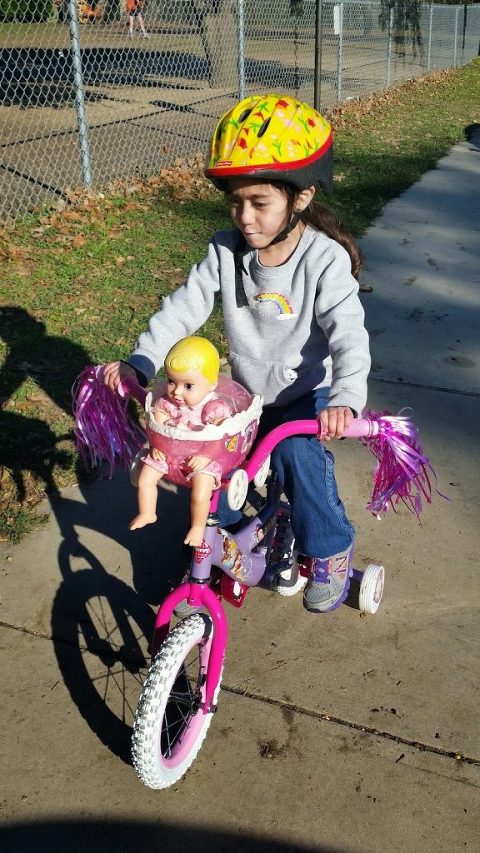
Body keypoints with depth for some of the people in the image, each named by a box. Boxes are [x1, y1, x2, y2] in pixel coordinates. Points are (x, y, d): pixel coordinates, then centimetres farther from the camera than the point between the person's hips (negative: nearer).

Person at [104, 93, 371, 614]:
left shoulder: (325, 259, -22)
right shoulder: (226, 252, -10)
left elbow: (348, 333, -32)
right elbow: (184, 307, -11)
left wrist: (346, 398, -48)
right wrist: (139, 362, -23)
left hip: (308, 394, -4)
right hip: (247, 393, 5)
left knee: (298, 455, -27)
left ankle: (329, 551, -2)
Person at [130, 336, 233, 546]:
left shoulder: (214, 409, -24)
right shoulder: (166, 399, -11)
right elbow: (157, 421, -3)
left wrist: (206, 457, -33)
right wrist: (156, 443, -16)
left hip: (201, 458, -4)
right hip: (167, 452, 4)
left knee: (200, 496, -18)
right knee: (144, 480, 0)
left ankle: (198, 527, 10)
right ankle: (146, 514, 25)